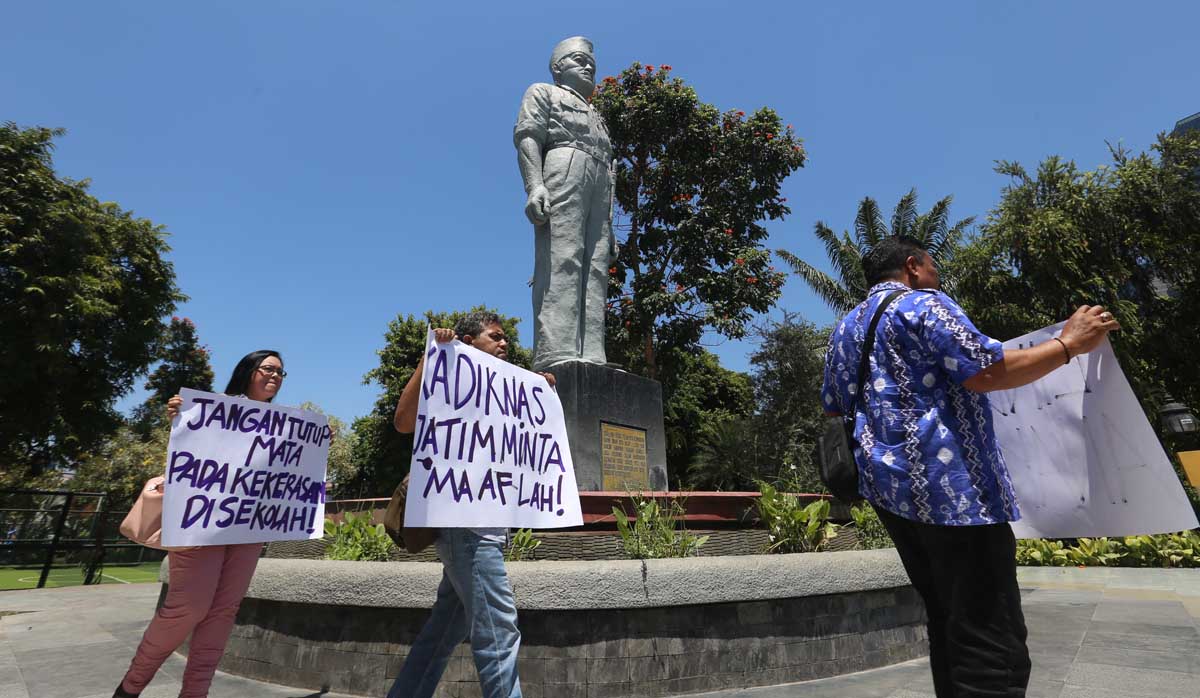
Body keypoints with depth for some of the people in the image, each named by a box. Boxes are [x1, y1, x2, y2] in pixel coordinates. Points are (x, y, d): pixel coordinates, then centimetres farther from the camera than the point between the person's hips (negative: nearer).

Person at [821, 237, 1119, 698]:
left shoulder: (844, 328, 19)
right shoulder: (921, 304, -4)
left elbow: (833, 409, 22)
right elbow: (985, 373, -12)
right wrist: (1069, 345, 0)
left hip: (886, 485, 9)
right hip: (948, 484, -8)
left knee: (948, 626, 18)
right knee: (992, 643, -5)